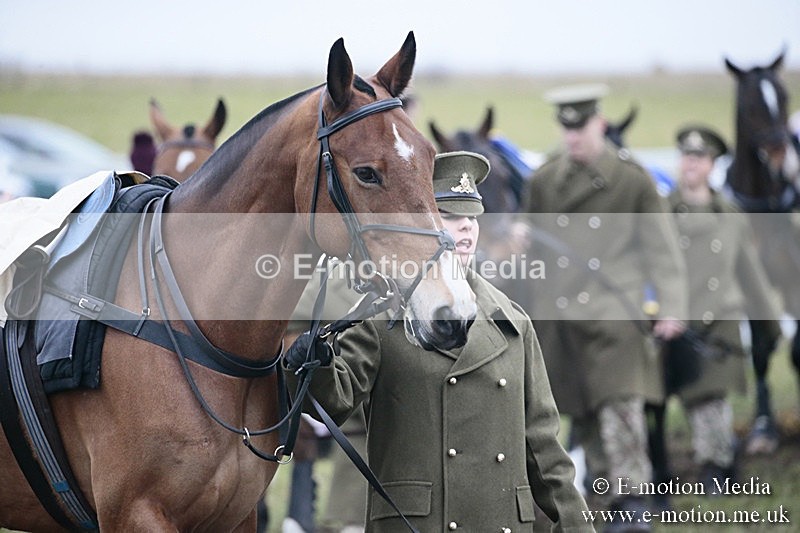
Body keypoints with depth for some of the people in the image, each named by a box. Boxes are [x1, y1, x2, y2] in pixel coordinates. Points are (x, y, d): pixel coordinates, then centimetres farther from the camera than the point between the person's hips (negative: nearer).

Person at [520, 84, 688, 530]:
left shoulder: (633, 178, -3)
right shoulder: (544, 181, 7)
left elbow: (662, 246, 0)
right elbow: (536, 246, 15)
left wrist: (670, 308, -7)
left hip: (615, 312, -4)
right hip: (560, 317, 4)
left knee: (622, 405, -15)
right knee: (582, 413, 7)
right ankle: (613, 495, 19)